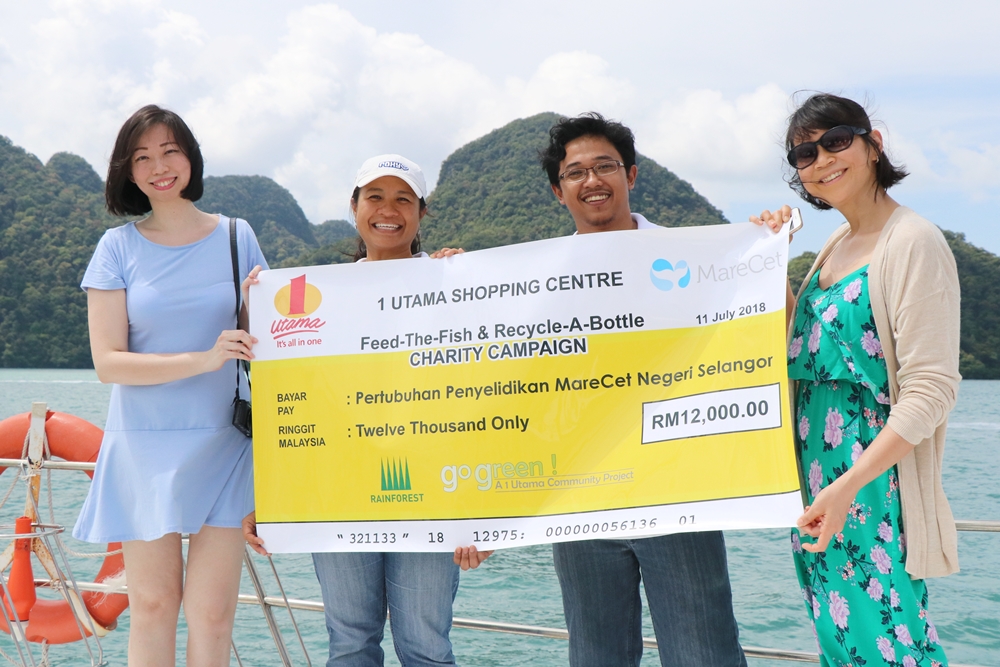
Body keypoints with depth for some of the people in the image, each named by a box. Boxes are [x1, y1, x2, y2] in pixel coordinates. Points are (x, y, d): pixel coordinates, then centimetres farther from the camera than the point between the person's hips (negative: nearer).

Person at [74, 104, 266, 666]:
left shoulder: (235, 237, 6)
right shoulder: (119, 247, 2)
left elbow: (261, 341, 12)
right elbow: (108, 362, -6)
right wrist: (204, 359, -18)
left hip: (221, 446, 1)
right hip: (145, 447, 0)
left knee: (212, 613, -3)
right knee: (153, 606, 4)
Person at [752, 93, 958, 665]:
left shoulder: (913, 242, -12)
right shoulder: (837, 245, 13)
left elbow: (931, 390, -19)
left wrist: (848, 487, -25)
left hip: (875, 486, -8)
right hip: (817, 482, 8)